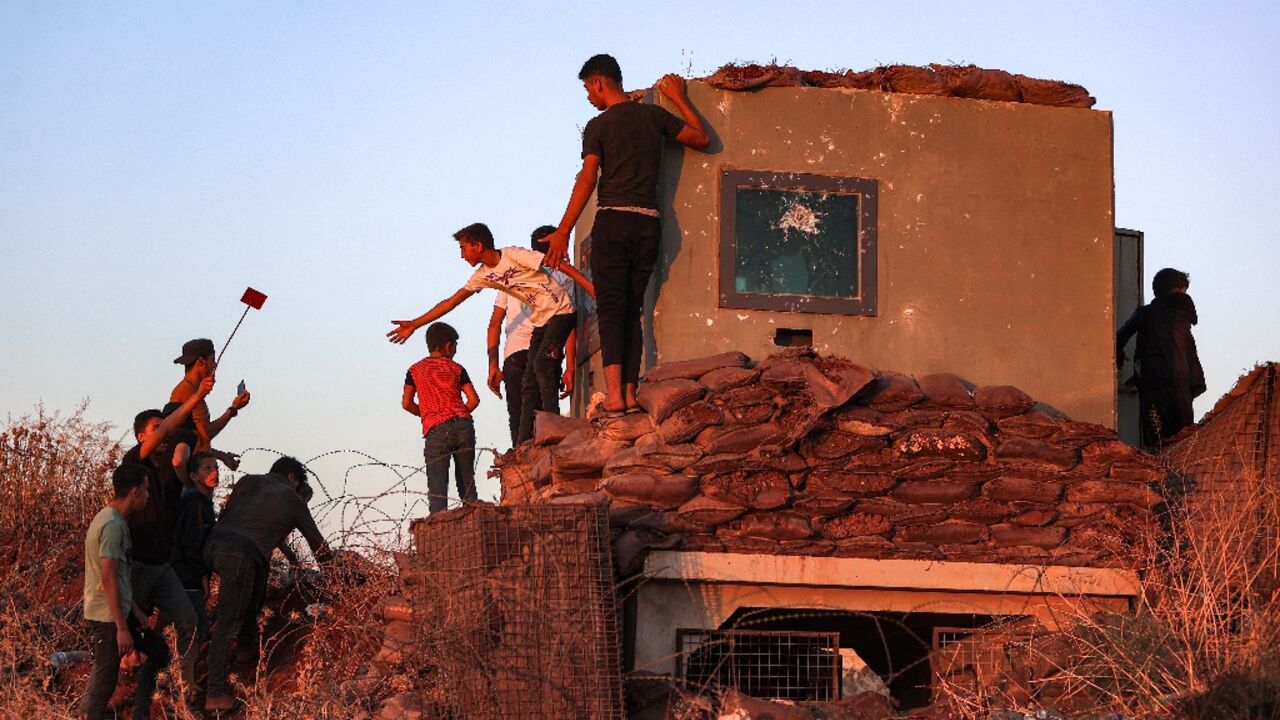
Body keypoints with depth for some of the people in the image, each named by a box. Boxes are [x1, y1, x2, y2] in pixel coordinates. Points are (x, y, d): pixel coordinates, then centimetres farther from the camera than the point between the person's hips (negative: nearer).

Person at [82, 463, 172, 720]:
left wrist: (135, 610, 17)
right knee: (104, 681, -3)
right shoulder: (112, 525, -20)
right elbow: (108, 579, -23)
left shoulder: (115, 520, 12)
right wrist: (122, 629, -22)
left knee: (158, 650, 17)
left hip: (121, 611, 10)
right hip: (107, 617, -10)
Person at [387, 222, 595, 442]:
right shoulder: (484, 275, 7)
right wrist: (414, 324, 10)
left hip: (561, 312, -8)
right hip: (540, 321, 8)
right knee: (529, 383, 2)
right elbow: (451, 302, 12)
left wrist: (594, 290, -25)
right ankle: (525, 444, 1)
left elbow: (561, 265, -17)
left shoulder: (514, 255, -15)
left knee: (542, 364, -23)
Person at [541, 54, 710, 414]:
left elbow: (587, 180, -10)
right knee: (632, 310, 9)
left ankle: (613, 392, -19)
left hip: (613, 221, -4)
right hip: (648, 224, 4)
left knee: (610, 309, -5)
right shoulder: (654, 116, 10)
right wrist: (679, 99, 29)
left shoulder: (598, 126, -1)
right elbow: (702, 139, 20)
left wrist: (563, 232, -10)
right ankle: (630, 393, 1)